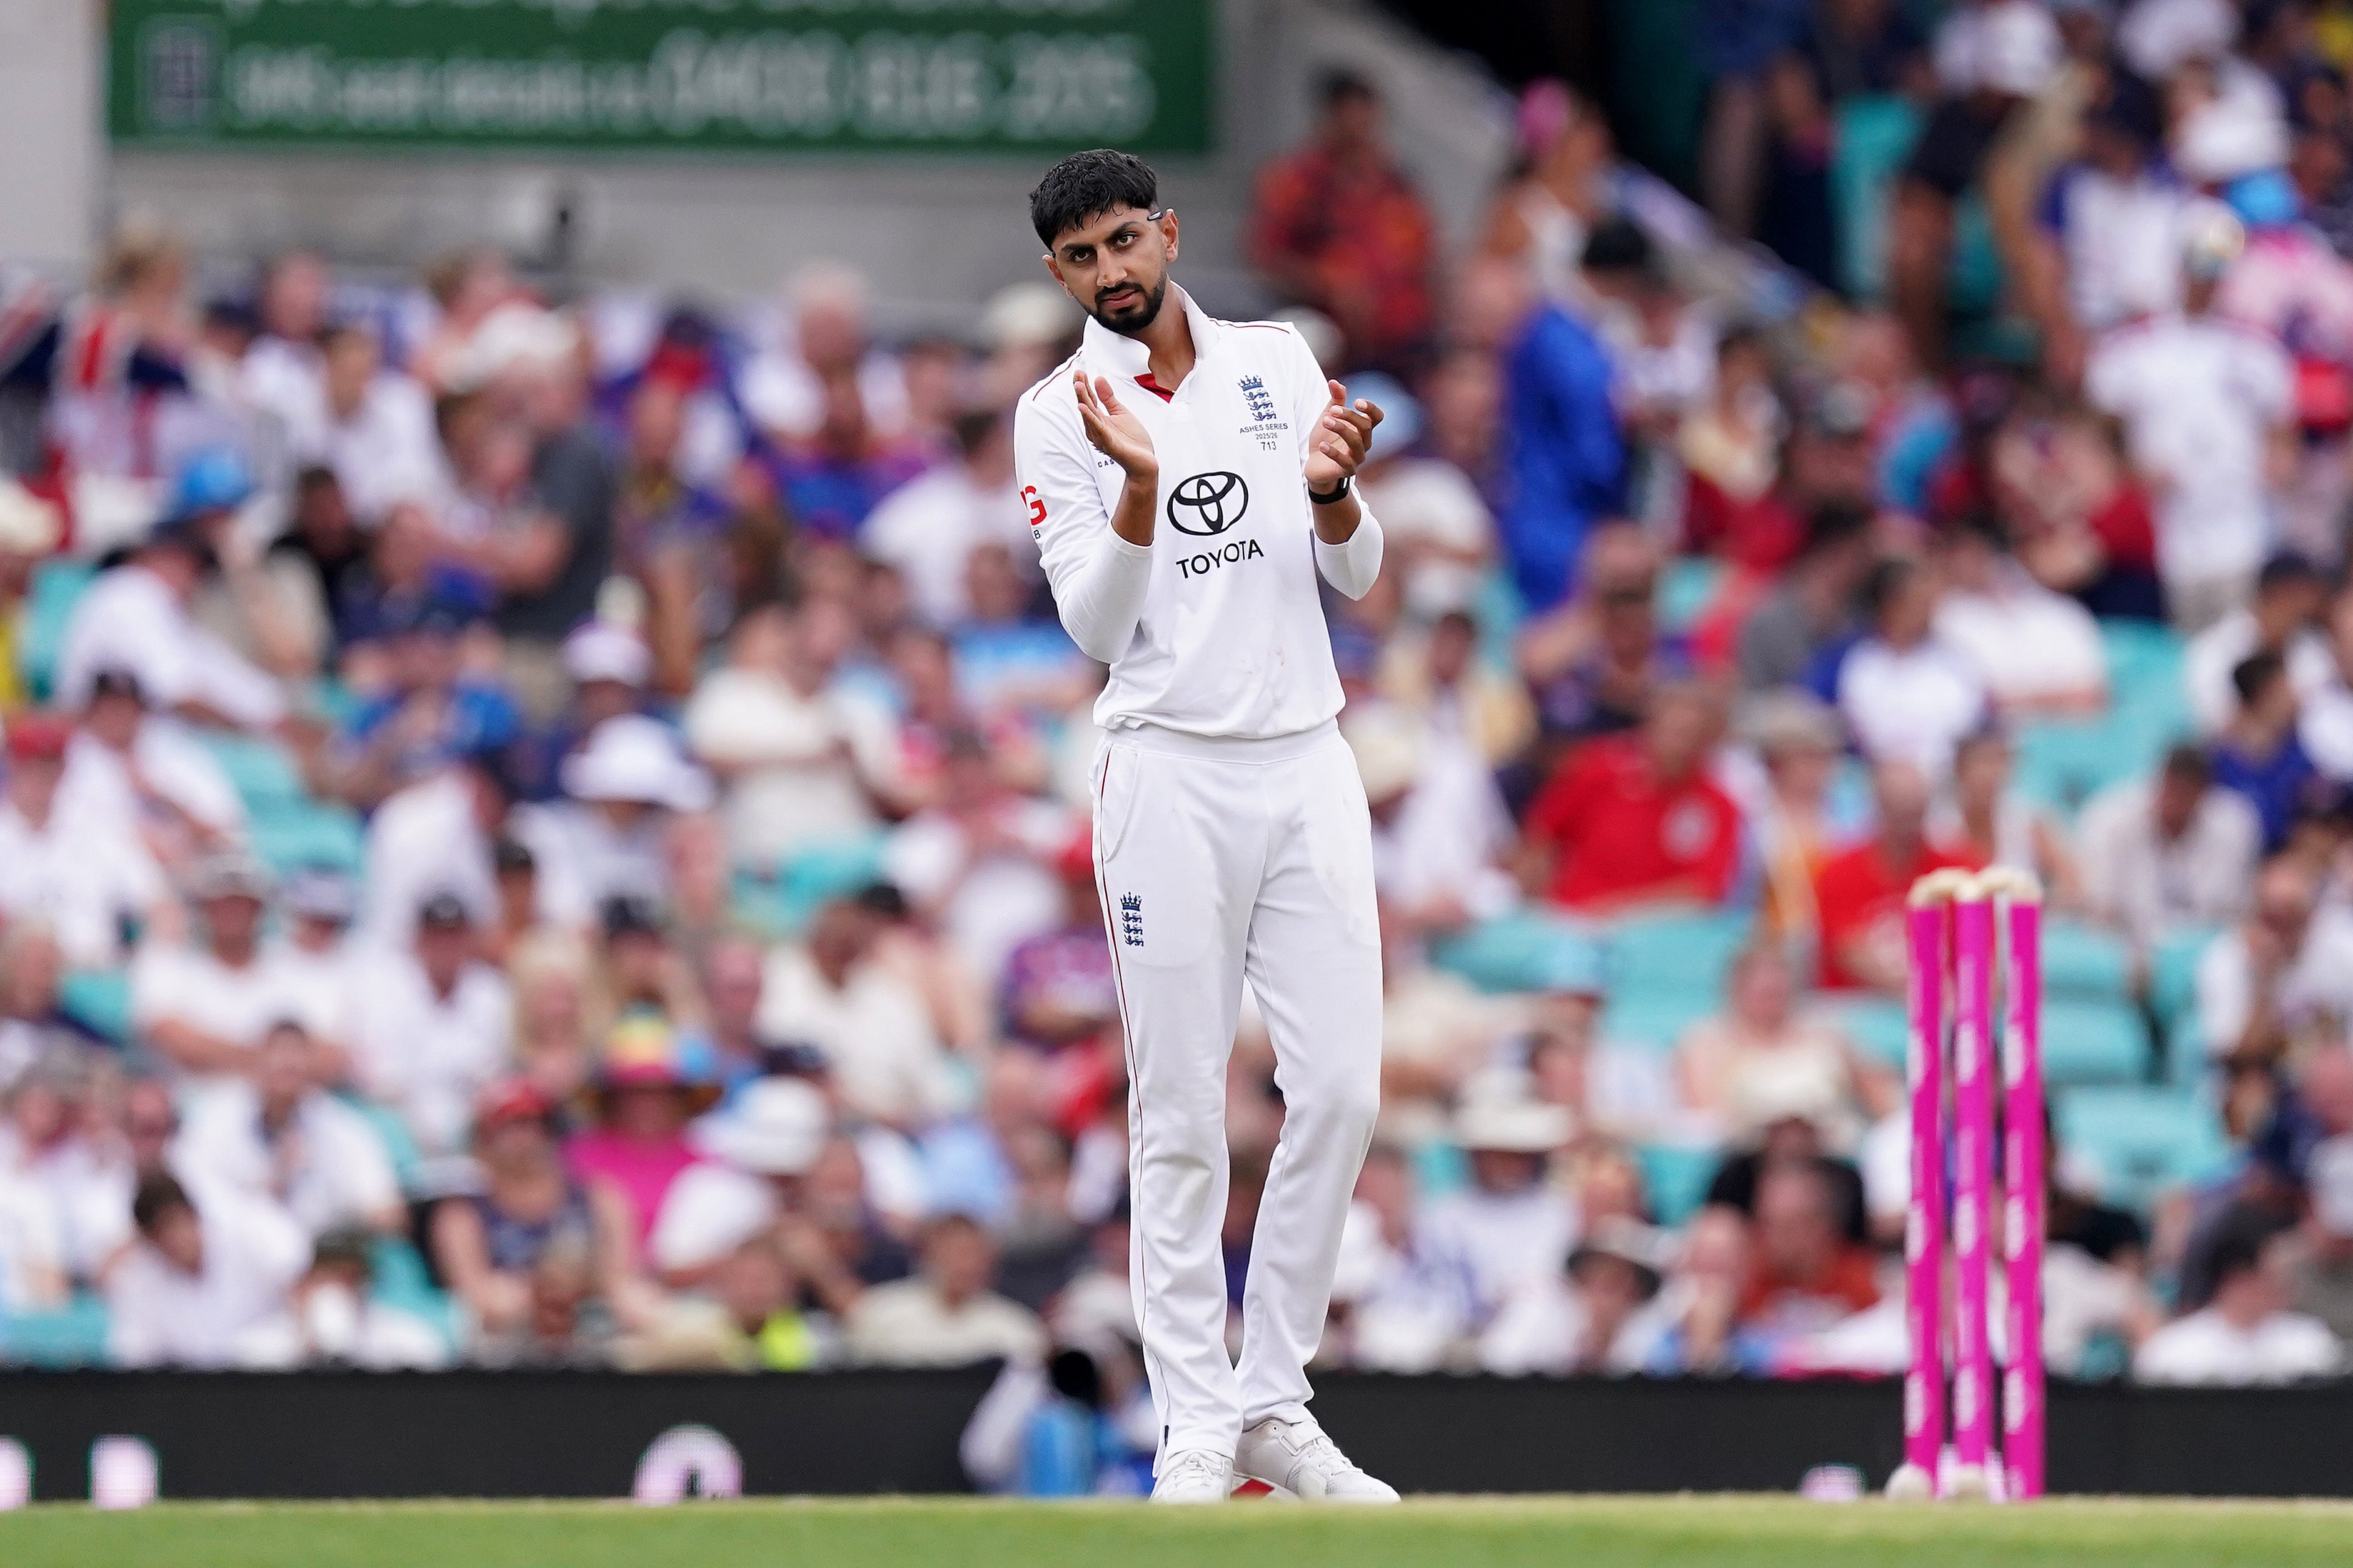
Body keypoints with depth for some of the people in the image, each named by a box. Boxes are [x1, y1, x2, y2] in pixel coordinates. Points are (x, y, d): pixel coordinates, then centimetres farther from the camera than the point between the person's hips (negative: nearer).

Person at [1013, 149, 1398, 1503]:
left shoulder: (1279, 363, 10)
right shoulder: (1061, 419, 1)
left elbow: (1357, 577, 8)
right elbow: (1096, 624, -8)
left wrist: (1331, 486, -14)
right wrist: (1138, 485, -24)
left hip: (1309, 766, 3)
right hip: (1172, 774, -3)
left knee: (1343, 1088, -2)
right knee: (1183, 1112, -4)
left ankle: (1276, 1403, 7)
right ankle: (1198, 1423, 0)